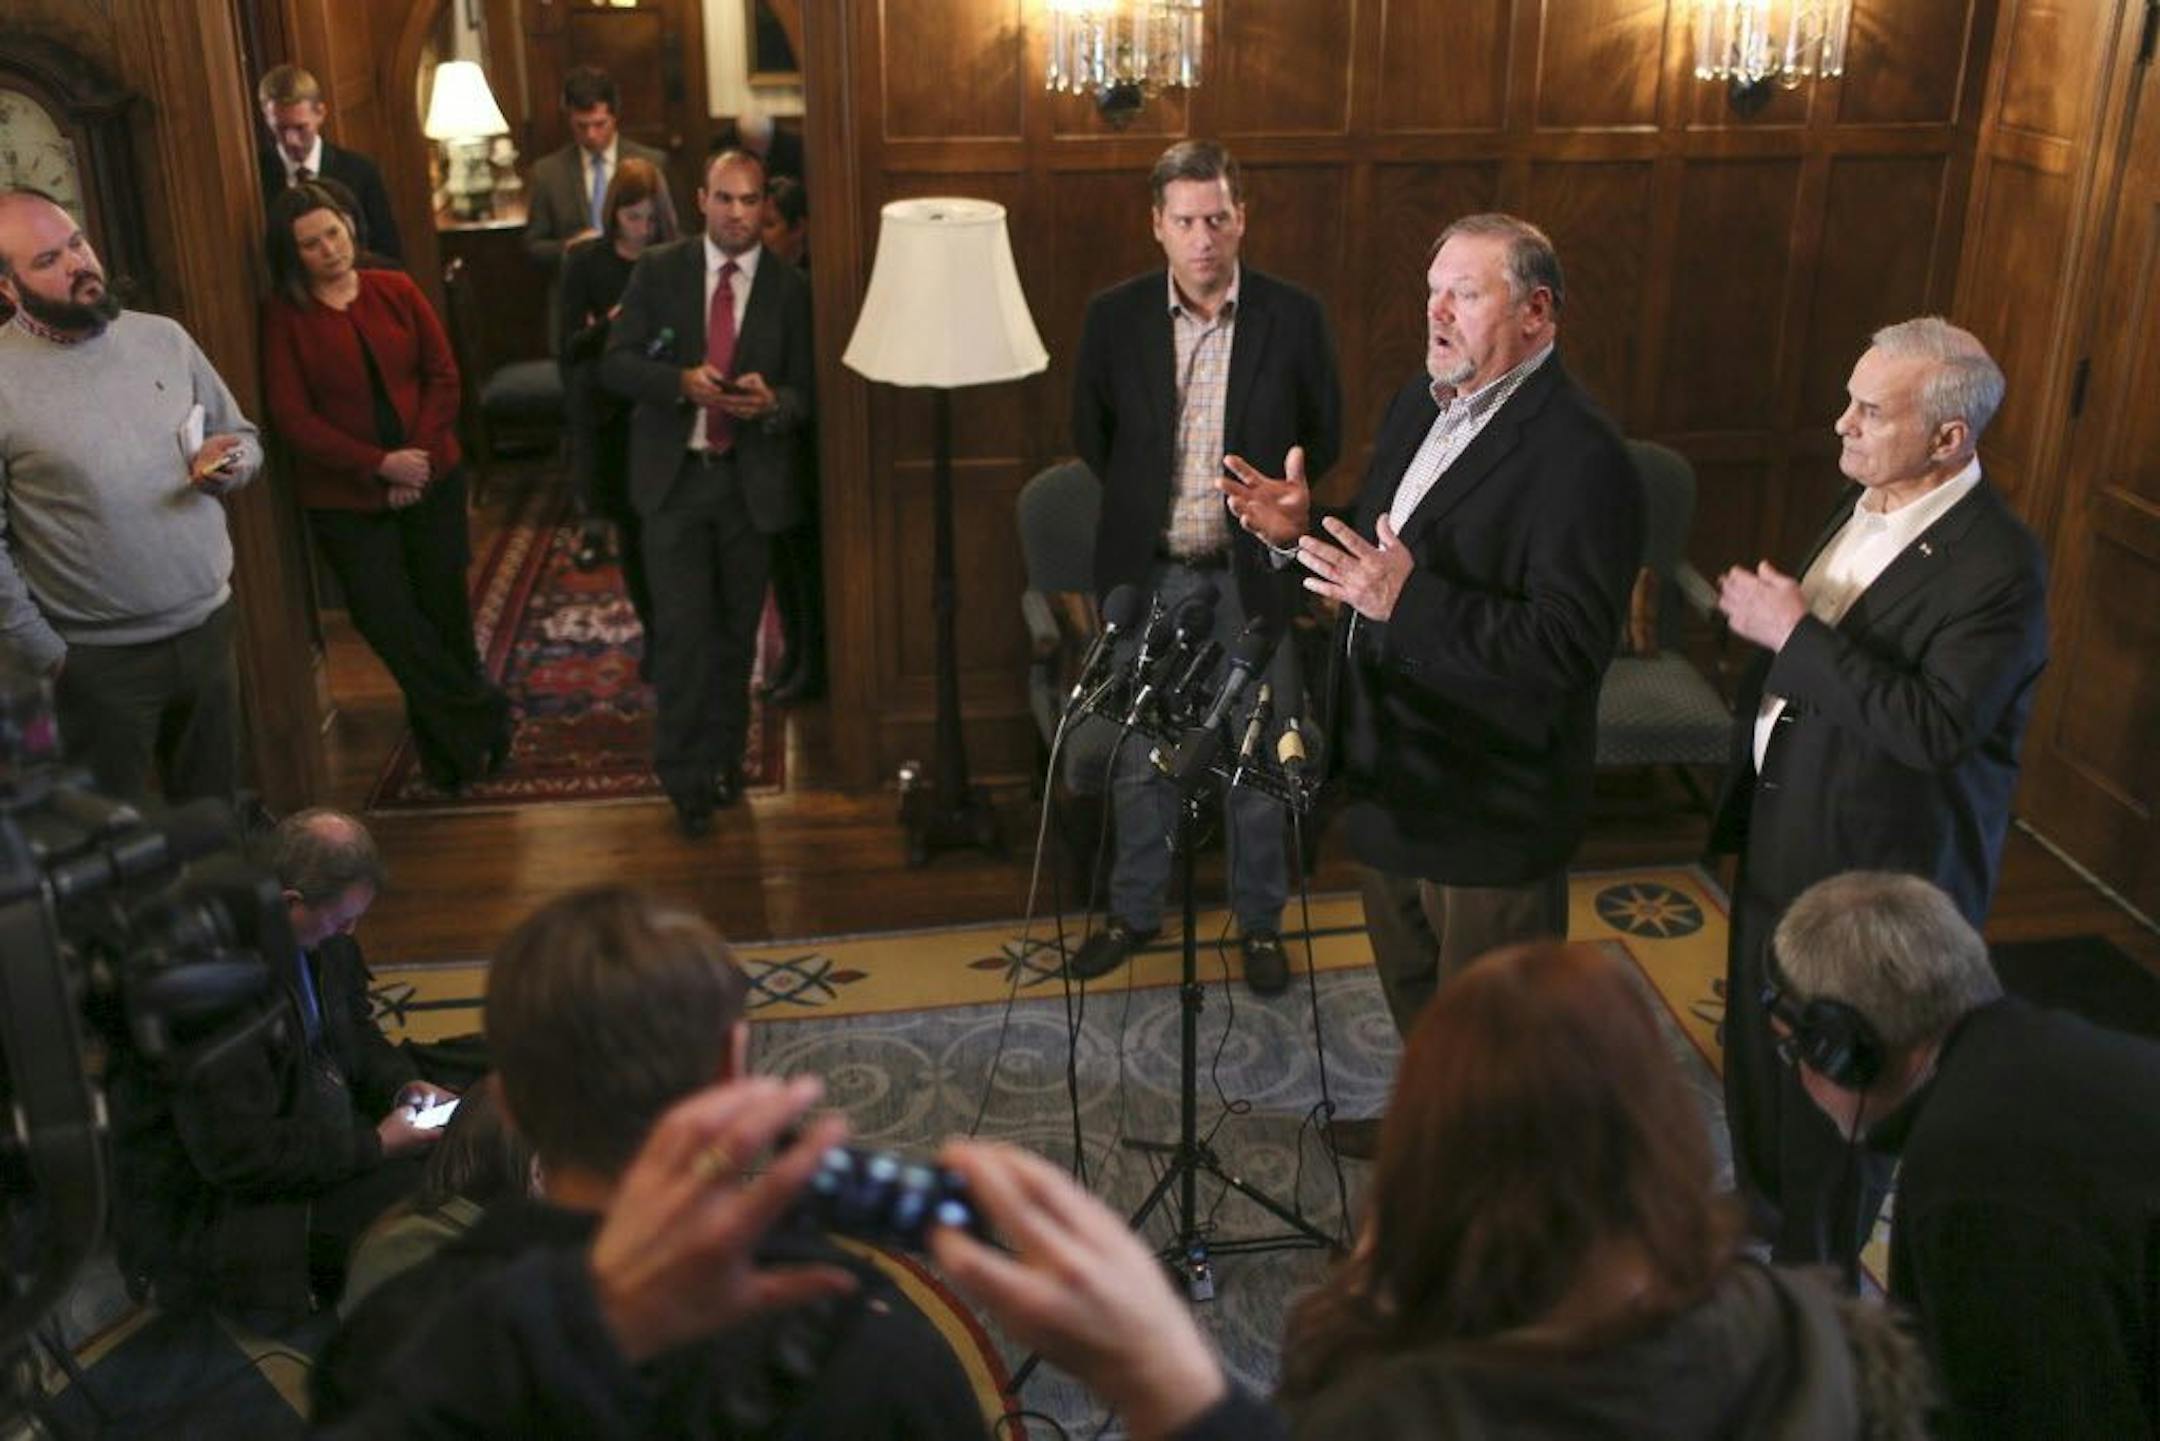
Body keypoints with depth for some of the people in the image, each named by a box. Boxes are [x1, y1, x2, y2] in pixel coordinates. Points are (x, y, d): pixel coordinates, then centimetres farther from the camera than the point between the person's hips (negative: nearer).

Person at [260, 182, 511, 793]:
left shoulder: (396, 290, 2)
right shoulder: (283, 315, -6)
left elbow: (442, 375, 2)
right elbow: (293, 417, -9)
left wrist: (420, 454, -10)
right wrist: (379, 464, -15)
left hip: (430, 478, 2)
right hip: (346, 496, -2)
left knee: (444, 610, 7)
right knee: (388, 619, -6)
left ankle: (453, 743, 26)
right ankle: (481, 719, 13)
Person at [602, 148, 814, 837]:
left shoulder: (790, 288, 0)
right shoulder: (658, 271, 1)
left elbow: (808, 393, 0)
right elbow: (616, 364, -1)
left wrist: (771, 402, -23)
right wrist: (681, 382, -20)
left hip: (753, 481, 1)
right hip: (674, 476, -1)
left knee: (738, 632, 12)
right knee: (685, 629, -6)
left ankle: (724, 759, 30)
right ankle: (686, 776, 8)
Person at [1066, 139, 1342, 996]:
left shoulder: (1294, 317, -7)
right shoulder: (1115, 316, -5)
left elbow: (1323, 438, 5)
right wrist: (1143, 504, 9)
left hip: (1250, 573, -1)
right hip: (1146, 572, 1)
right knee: (1138, 755, 13)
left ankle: (1260, 921, 28)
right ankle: (1134, 908, 32)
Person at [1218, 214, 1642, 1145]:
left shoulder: (1579, 457, -23)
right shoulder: (1420, 406, 6)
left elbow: (1570, 647, -30)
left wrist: (1409, 602, -38)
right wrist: (1303, 531, -4)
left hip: (1491, 806, -9)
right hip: (1394, 772, 9)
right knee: (1412, 988, 29)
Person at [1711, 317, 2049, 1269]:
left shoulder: (1997, 565, -24)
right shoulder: (1862, 502, 3)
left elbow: (1934, 728, -32)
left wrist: (1795, 634, -28)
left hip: (1876, 865, -8)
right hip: (1783, 828, 8)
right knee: (1758, 1044, 23)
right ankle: (1763, 1221, 46)